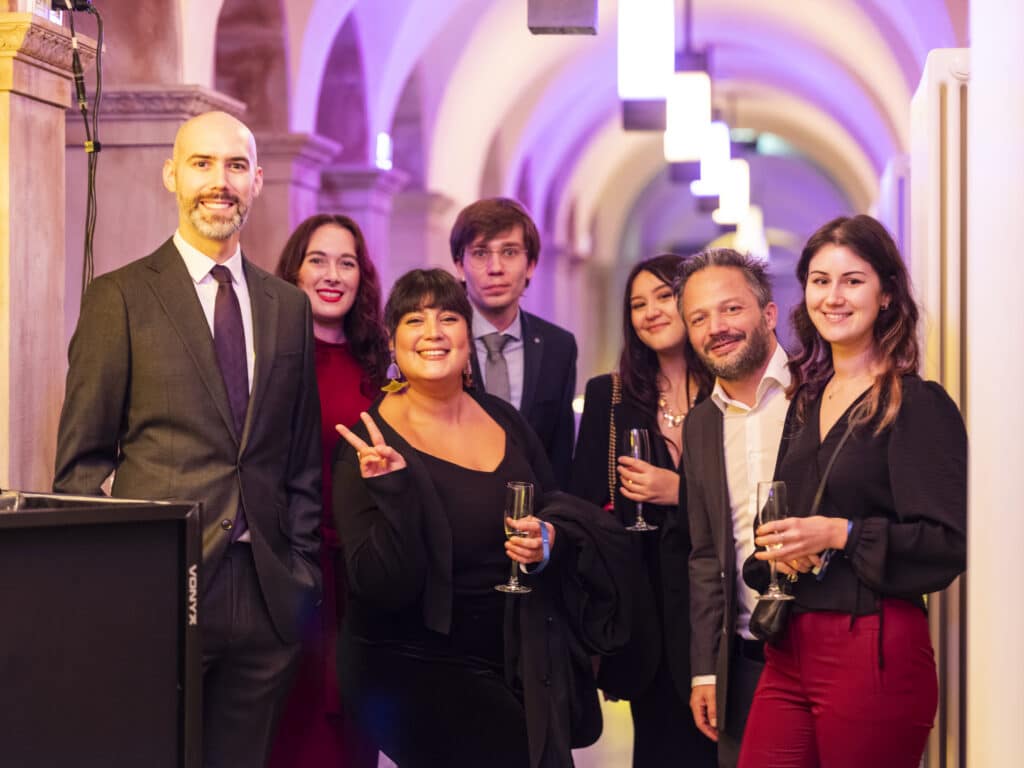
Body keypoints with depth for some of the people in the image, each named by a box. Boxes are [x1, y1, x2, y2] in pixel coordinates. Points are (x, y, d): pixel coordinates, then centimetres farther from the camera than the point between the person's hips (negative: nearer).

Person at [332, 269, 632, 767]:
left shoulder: (503, 420, 3)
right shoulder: (371, 446, -12)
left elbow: (561, 514, 14)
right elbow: (384, 588, -18)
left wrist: (550, 540, -8)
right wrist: (392, 488, -29)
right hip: (413, 666, -5)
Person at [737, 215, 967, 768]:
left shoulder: (918, 406, -7)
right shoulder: (807, 401, 14)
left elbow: (949, 543, -13)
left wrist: (841, 535, -19)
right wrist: (775, 551, 0)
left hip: (875, 653, -6)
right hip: (791, 650, 6)